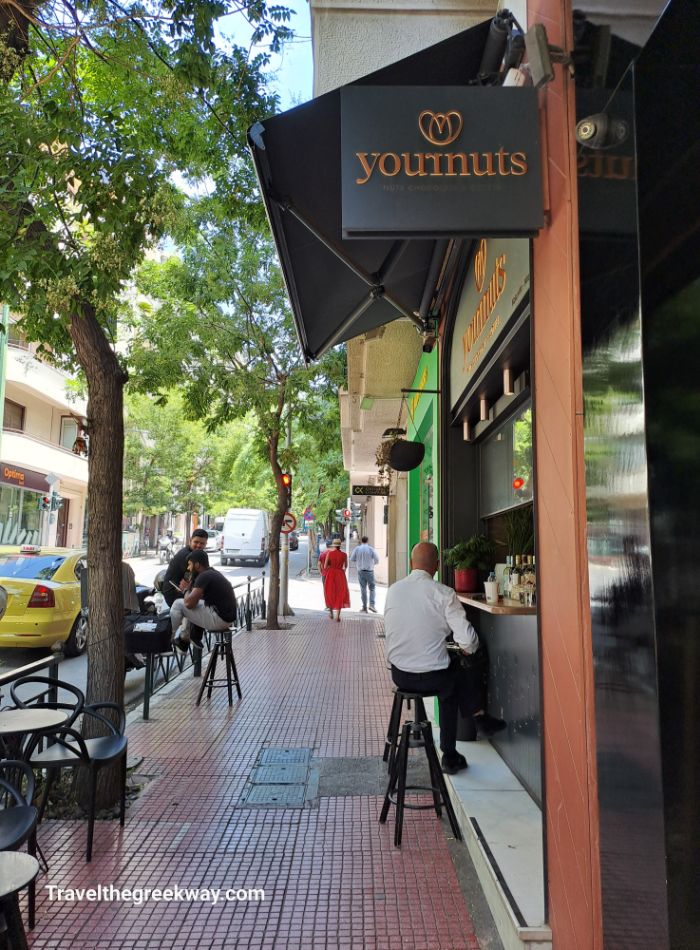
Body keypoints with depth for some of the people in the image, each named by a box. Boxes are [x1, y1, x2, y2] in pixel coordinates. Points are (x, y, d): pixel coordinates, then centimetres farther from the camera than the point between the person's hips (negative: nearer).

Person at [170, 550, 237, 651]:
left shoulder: (204, 576, -14)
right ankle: (184, 639, 26)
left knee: (178, 604, -2)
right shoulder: (214, 573, 14)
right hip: (227, 617, 10)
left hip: (219, 620, -10)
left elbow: (189, 603, -18)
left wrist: (186, 591, 2)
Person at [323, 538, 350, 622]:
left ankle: (331, 613, 27)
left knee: (330, 593, 19)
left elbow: (325, 566, -6)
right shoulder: (344, 554, -4)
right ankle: (338, 616, -4)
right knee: (340, 595, 7)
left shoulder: (329, 553, -7)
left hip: (331, 575, 0)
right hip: (340, 575, 0)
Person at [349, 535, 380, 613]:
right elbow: (377, 560, -5)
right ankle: (371, 604, -6)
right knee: (372, 588, 9)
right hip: (369, 571, -2)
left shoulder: (357, 549, -1)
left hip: (360, 571, 2)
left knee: (363, 589, 7)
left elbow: (352, 560, 2)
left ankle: (364, 608, 8)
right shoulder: (371, 549, -6)